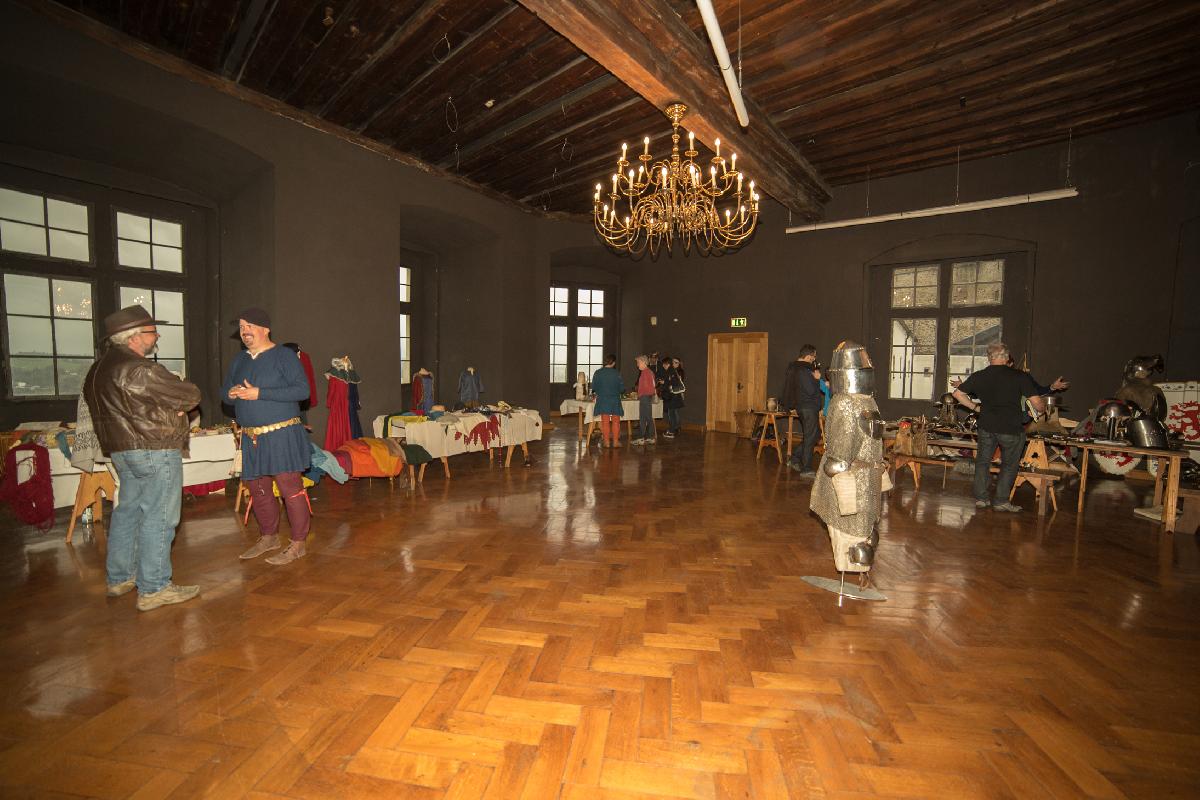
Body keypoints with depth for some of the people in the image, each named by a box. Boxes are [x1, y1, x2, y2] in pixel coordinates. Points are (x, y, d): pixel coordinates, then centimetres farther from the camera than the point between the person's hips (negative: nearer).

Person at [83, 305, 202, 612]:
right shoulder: (140, 370, -19)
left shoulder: (98, 369, 13)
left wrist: (169, 406, 5)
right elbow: (190, 396, -16)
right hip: (153, 451, -10)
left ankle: (120, 578, 31)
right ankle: (153, 589, 3)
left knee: (128, 510, 19)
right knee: (158, 518, -3)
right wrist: (178, 403, 6)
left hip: (121, 450, 10)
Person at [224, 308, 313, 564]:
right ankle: (268, 537, 29)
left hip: (281, 434, -7)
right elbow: (224, 389, 24)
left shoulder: (284, 356, -5)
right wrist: (231, 393, -2)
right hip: (251, 436, 7)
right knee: (257, 489, 14)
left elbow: (302, 390, -15)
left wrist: (259, 393, -19)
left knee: (290, 486, -7)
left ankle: (298, 544, 1)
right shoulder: (239, 360, 16)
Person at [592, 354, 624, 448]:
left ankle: (606, 441, 11)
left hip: (602, 400, 1)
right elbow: (621, 388, -4)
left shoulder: (598, 373, -7)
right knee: (616, 421, 10)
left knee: (605, 422, 10)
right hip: (615, 400, -1)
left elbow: (594, 388, -1)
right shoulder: (617, 373, -10)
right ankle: (615, 441, 11)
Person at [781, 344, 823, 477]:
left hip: (800, 406, 10)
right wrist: (817, 379, -8)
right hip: (808, 407, -10)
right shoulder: (804, 370, -20)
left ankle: (795, 458, 21)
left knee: (814, 434, 21)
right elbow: (811, 390, -23)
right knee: (810, 438, -2)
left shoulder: (793, 368, 11)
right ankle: (806, 470, 5)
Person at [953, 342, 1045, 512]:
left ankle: (980, 498, 17)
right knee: (1009, 464, 13)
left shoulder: (979, 376, 2)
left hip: (986, 426, 2)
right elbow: (1037, 404, -8)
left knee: (983, 461, 15)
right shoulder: (1020, 376, -8)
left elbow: (957, 393, 10)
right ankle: (1001, 501, 14)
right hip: (1011, 428, -2)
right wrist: (1043, 408, 14)